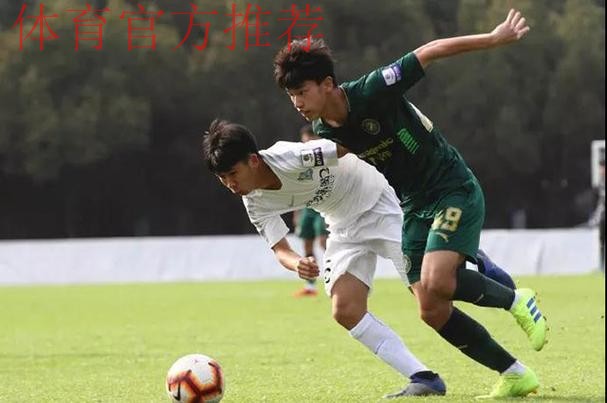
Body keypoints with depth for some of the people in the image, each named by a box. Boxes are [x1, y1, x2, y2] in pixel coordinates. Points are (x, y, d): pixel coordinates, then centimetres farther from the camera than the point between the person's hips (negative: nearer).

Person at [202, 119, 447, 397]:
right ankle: (424, 379, -11)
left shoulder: (291, 158, -31)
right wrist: (297, 264, -27)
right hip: (345, 226, 6)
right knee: (345, 311, -13)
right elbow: (280, 249, -3)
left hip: (379, 204, -6)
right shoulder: (255, 203, -9)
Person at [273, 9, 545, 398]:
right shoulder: (325, 133, -3)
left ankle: (516, 300, -1)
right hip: (414, 207, 7)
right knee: (433, 311, -4)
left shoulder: (372, 92, -22)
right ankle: (516, 376, 8)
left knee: (436, 282, -28)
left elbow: (429, 52, -16)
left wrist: (493, 39, -15)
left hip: (454, 188, -7)